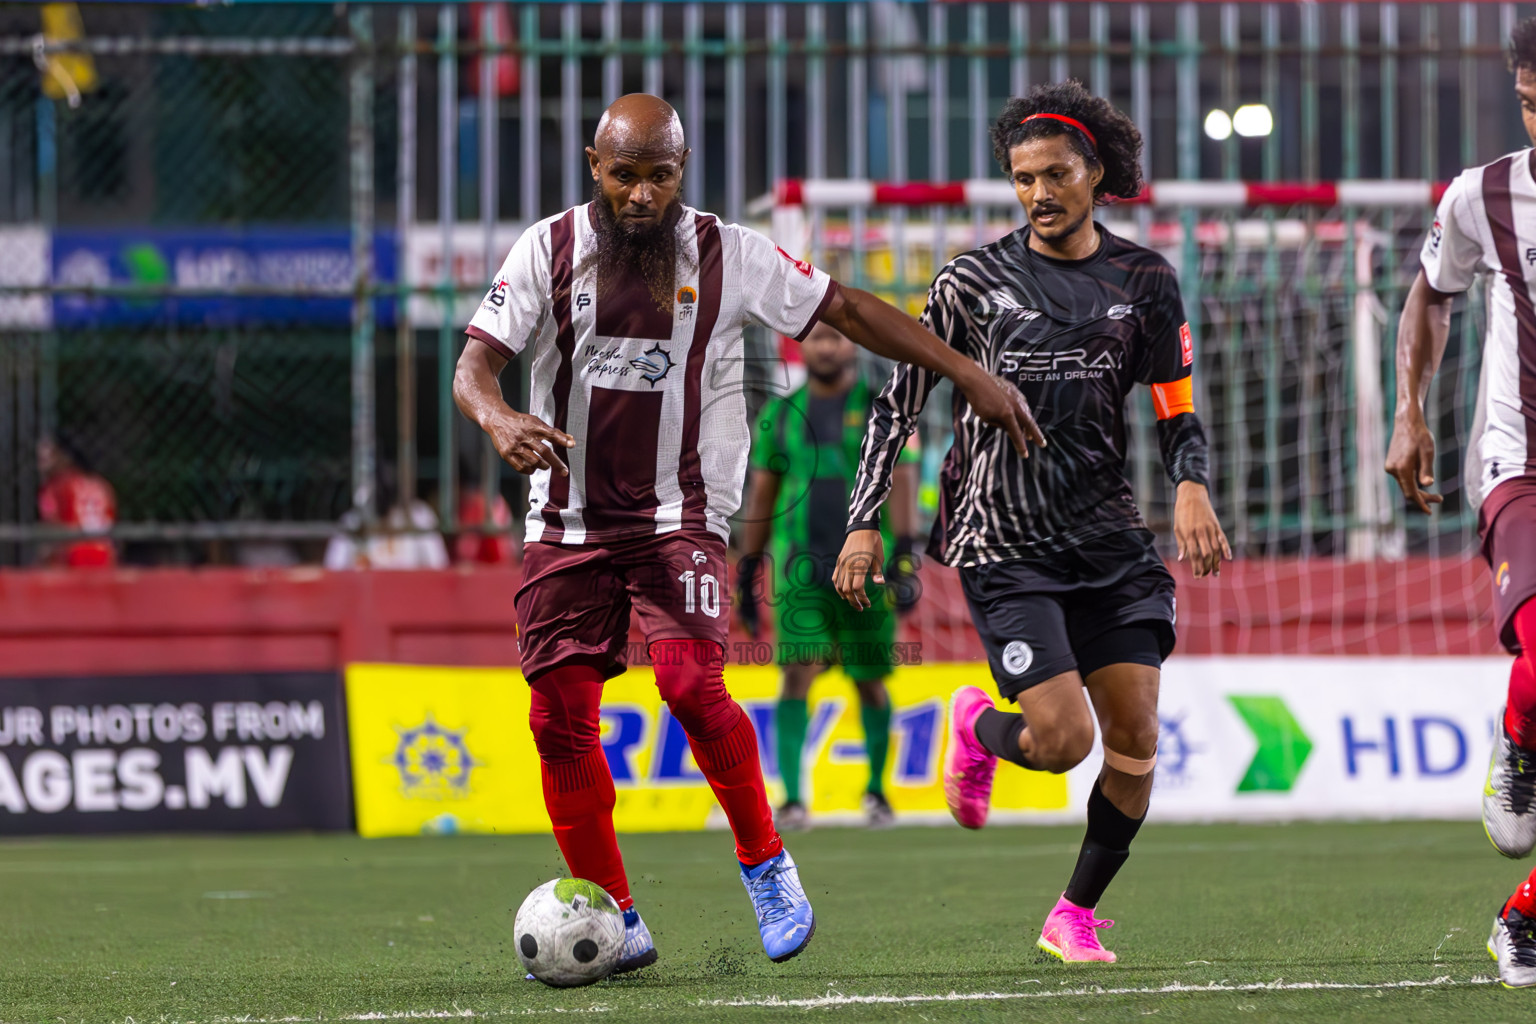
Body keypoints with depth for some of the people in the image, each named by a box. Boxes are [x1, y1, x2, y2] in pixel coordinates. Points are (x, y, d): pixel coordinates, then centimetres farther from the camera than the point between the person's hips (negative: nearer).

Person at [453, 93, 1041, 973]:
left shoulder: (726, 256, -2)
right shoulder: (548, 250, -2)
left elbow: (848, 310, 4)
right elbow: (475, 365, -8)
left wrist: (970, 376, 2)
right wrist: (499, 420, -32)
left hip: (680, 516, -2)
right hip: (569, 525, 2)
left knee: (692, 682, -23)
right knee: (559, 717, -5)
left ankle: (766, 863, -2)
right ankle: (615, 924, 8)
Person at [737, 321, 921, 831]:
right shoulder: (780, 414, 11)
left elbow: (902, 480, -5)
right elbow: (762, 494, 15)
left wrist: (905, 556, -16)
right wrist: (746, 572, 14)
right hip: (800, 567, 1)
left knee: (870, 682, 6)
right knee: (797, 672, -13)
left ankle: (876, 791, 25)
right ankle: (791, 799, -18)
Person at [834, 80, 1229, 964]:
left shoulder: (1144, 280, 7)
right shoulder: (974, 280, 1)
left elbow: (1178, 409, 10)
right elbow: (901, 402, 5)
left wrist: (1191, 488, -11)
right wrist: (865, 521, -2)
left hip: (1111, 540, 3)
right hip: (1005, 549, -3)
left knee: (1136, 741, -4)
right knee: (1063, 737, -16)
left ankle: (1075, 916, 14)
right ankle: (976, 725, 20)